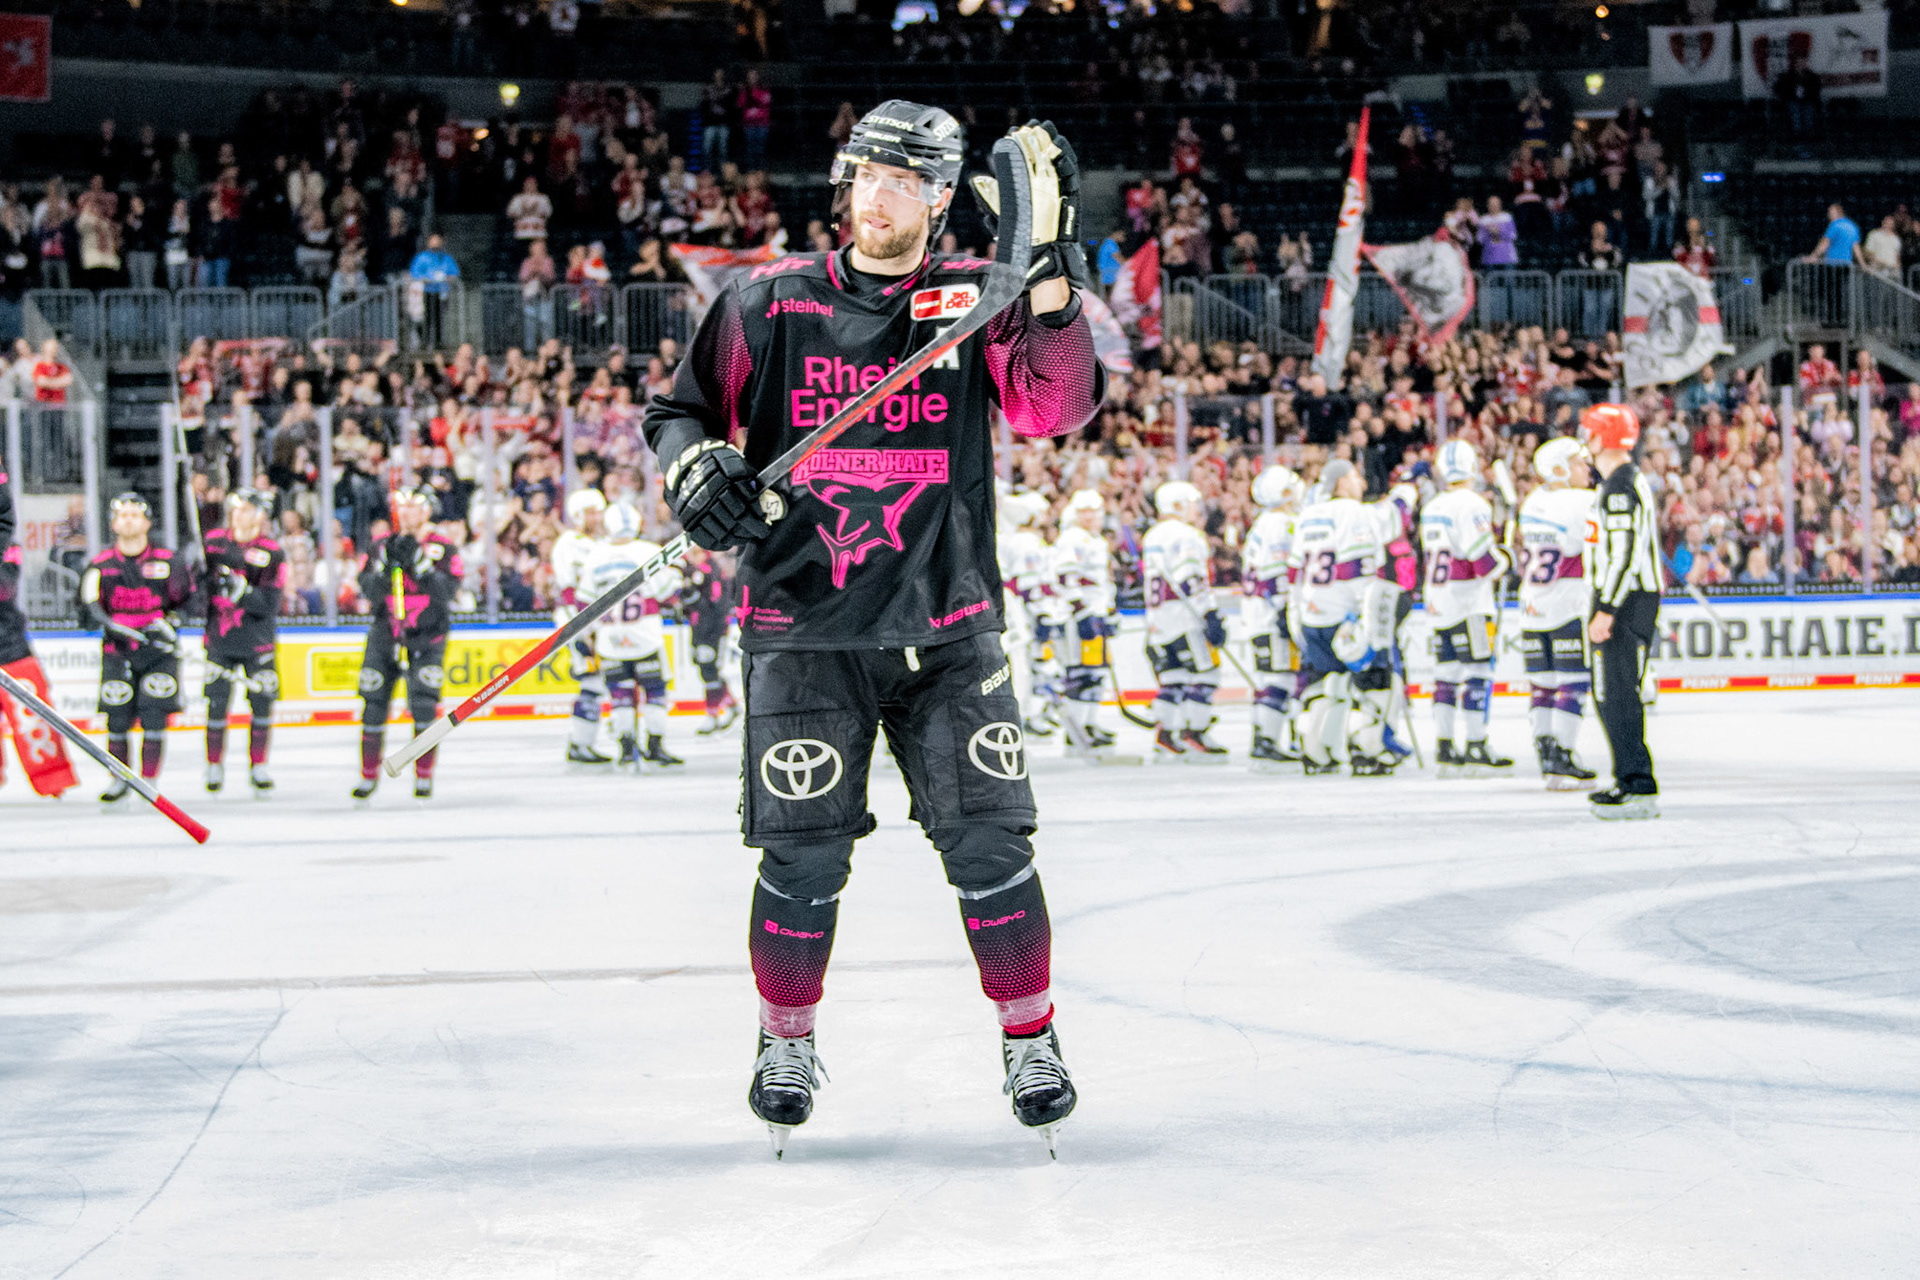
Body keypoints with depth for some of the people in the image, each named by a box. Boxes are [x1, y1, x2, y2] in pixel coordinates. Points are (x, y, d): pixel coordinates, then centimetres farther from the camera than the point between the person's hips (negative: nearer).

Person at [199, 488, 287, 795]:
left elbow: (269, 605, -14)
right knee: (216, 703, -1)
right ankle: (215, 765, 14)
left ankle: (258, 767, 13)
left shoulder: (272, 553, -7)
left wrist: (242, 590, -27)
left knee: (262, 701, 0)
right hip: (219, 639, 1)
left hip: (257, 641, -1)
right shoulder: (213, 541, 1)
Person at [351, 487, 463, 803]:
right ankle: (368, 775, 16)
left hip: (427, 638, -3)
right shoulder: (379, 548, 5)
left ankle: (424, 776, -1)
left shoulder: (444, 549, -3)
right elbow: (369, 592, -6)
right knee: (374, 705, 2)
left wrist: (418, 560, -24)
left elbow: (445, 592, -16)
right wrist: (386, 562, -20)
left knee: (424, 703, -13)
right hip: (384, 635, 3)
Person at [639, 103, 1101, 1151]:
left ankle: (1029, 1041, 14)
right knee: (803, 855, -2)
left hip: (944, 628, 0)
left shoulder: (977, 299, 2)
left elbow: (1056, 406, -12)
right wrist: (693, 466, -10)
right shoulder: (769, 303, 4)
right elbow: (680, 408, 12)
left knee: (987, 845, -3)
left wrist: (1049, 268, -22)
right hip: (802, 628, 0)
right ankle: (786, 1043, 20)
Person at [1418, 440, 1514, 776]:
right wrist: (1501, 563, 2)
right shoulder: (1472, 505, -13)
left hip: (1438, 602, 8)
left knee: (1448, 674, 10)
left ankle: (1445, 749, 9)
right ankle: (1476, 750, -8)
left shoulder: (1431, 508, 11)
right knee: (1477, 674, -6)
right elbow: (1484, 558, -17)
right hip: (1468, 603, -8)